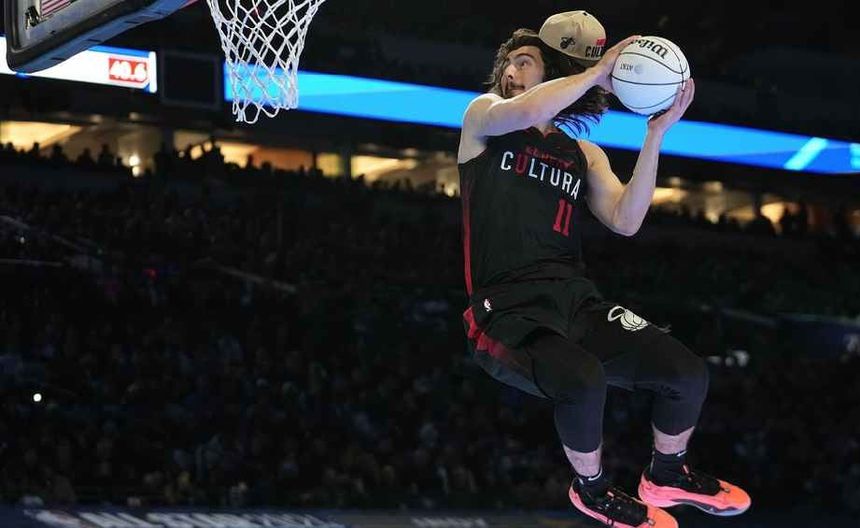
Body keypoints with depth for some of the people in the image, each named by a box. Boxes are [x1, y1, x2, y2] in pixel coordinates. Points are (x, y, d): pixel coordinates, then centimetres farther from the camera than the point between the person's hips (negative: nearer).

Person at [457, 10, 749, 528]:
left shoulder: (583, 154, 18)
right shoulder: (484, 116, 7)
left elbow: (625, 221, 1)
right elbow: (520, 113, -19)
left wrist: (655, 134, -5)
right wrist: (598, 72, -12)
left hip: (575, 297, 5)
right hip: (508, 309, -5)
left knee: (688, 374, -11)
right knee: (584, 380, -35)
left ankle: (668, 474, 21)